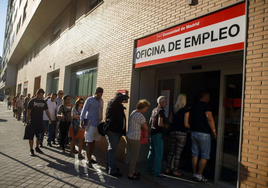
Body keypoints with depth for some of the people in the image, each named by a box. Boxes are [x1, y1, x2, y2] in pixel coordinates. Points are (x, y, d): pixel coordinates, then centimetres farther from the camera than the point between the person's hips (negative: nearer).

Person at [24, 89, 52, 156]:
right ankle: (31, 150, 13)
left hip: (40, 122, 4)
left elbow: (47, 111, 10)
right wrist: (28, 121, -11)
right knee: (31, 136, 2)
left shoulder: (43, 102, 5)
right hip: (32, 122, -4)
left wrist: (50, 119, 3)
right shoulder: (32, 101, -7)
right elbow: (28, 112, -7)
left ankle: (37, 148, 29)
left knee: (39, 136, 12)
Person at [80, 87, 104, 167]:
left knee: (94, 141, 11)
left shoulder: (101, 100, 12)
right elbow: (84, 110, -5)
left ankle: (90, 157, 22)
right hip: (90, 123, -6)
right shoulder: (89, 100, -6)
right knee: (89, 141, -3)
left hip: (98, 123, 6)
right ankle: (88, 160, 2)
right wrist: (81, 121, -8)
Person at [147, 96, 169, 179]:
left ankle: (149, 168, 29)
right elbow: (160, 124, -23)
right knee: (159, 153, -3)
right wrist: (165, 126, -6)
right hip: (158, 134, -9)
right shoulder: (161, 110, -15)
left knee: (152, 151, 19)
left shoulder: (154, 110, 11)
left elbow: (150, 122, 18)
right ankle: (157, 173, 1)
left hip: (152, 132, 9)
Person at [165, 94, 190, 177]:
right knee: (178, 153, 3)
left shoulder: (174, 109, 6)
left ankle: (167, 169, 21)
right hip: (181, 133, -6)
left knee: (171, 151, 14)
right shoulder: (186, 110, -11)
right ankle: (175, 171, 12)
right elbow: (186, 124, -13)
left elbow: (170, 121, 12)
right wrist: (190, 127, 6)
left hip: (173, 132, 6)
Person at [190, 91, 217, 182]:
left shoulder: (193, 106, 13)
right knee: (205, 156, 3)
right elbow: (210, 119, -21)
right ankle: (199, 175, 5)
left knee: (195, 154, 11)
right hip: (203, 134, -7)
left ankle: (195, 174, 17)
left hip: (194, 133, 7)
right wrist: (214, 131, -13)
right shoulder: (206, 106, -11)